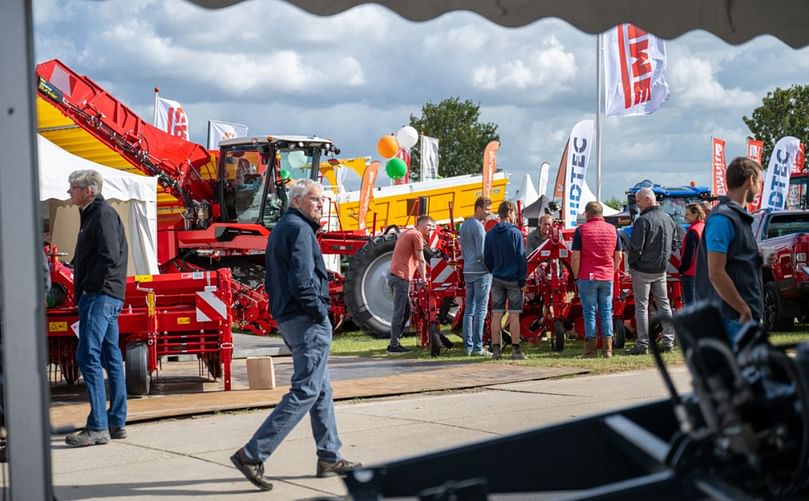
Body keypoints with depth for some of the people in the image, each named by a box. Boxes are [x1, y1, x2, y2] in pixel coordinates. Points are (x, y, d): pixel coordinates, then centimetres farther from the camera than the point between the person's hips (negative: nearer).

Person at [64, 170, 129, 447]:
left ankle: (98, 427, -14)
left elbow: (109, 257, -22)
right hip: (107, 297, 11)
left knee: (88, 356, -13)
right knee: (111, 358, 11)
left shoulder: (103, 214, -11)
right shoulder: (93, 214, 20)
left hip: (100, 296, -11)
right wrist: (83, 292, 12)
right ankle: (117, 423, 16)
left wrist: (90, 286, -15)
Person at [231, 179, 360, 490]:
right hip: (307, 320, -11)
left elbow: (273, 281, 21)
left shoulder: (280, 230, 18)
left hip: (287, 318, 11)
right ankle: (253, 455, -13)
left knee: (321, 389, 17)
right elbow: (301, 282, -23)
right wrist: (320, 313, -12)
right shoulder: (299, 230, -14)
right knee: (305, 392, -9)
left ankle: (329, 458, 24)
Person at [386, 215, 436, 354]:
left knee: (406, 311, 14)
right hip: (402, 277, -10)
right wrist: (424, 278, 0)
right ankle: (394, 346, -8)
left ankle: (395, 343, 14)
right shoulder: (417, 235, -6)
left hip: (395, 275, 10)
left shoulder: (407, 234, 25)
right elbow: (421, 260, -6)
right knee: (399, 312, -8)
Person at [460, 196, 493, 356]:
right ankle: (478, 347, -7)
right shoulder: (478, 226, -13)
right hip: (481, 272, -8)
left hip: (468, 271, 8)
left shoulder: (464, 225, 14)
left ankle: (468, 346, 10)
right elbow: (481, 253, -16)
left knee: (469, 309, 9)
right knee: (481, 309, -6)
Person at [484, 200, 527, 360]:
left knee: (496, 315, 5)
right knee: (514, 315, -1)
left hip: (497, 279, 4)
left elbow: (487, 259, 10)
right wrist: (522, 280, -5)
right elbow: (521, 258, -9)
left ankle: (496, 350, 6)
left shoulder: (490, 234, 4)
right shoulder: (515, 233, -9)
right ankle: (516, 350, 0)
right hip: (513, 279, -4)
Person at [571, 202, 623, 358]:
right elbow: (618, 257, 7)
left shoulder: (581, 230, -6)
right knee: (606, 312, 8)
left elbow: (575, 257, -10)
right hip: (607, 277, 3)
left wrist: (576, 275, 1)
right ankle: (608, 349, 7)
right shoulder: (612, 229, 6)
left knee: (589, 312, 2)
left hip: (587, 277, -3)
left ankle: (591, 349, 2)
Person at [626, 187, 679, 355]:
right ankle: (668, 341, 15)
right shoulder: (668, 219, 6)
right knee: (663, 303, 14)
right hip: (661, 270, 7)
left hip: (642, 270, -7)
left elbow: (636, 248, -21)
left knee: (641, 306, 0)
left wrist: (631, 263, -5)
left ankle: (642, 344, 0)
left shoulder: (643, 221, -18)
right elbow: (675, 245, 12)